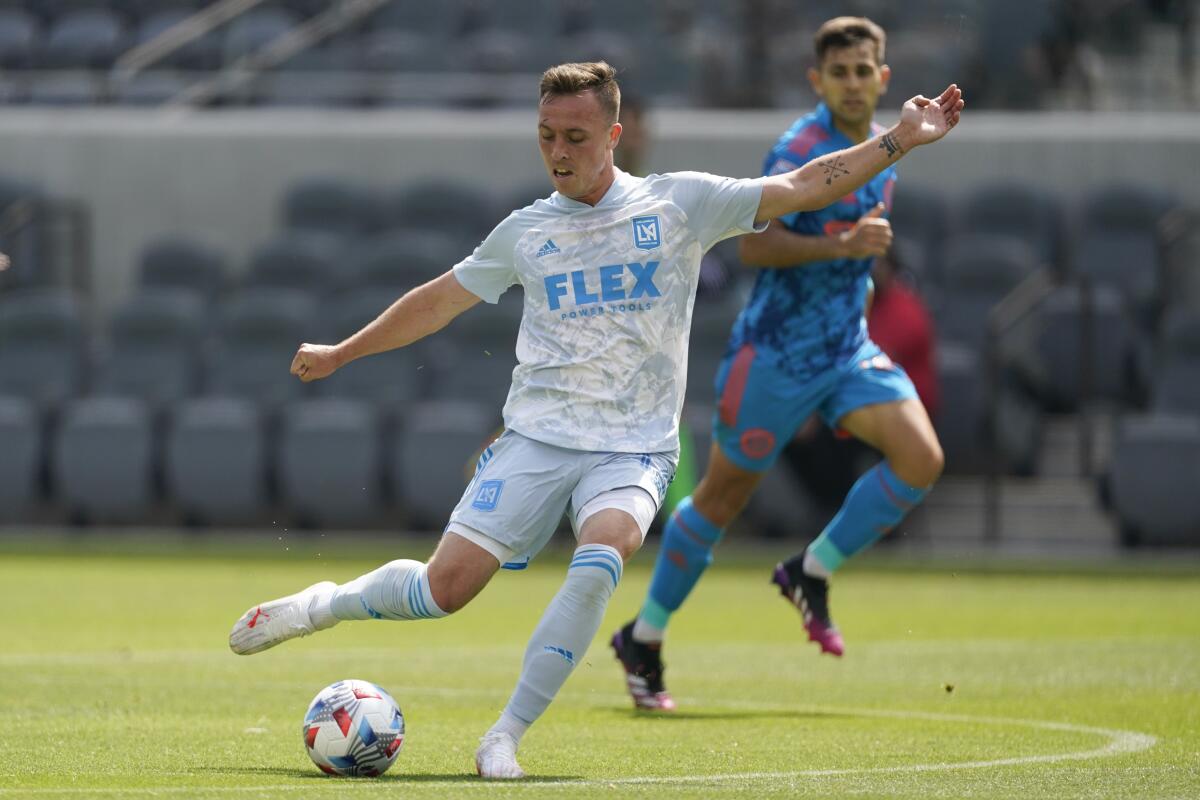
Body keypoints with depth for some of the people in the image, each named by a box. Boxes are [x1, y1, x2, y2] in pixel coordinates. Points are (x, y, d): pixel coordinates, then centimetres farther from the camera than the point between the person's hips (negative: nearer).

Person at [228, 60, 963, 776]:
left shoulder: (680, 202, 2)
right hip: (536, 438, 2)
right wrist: (341, 353, 27)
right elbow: (442, 298, 23)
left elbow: (803, 189, 0)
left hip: (634, 448, -1)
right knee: (445, 587, -10)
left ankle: (505, 739, -24)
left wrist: (898, 141, -9)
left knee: (602, 557, -32)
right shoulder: (526, 232, 8)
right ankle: (325, 604, 22)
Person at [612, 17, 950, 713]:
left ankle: (811, 574, 4)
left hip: (849, 348, 7)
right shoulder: (802, 149, -17)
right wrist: (842, 245, -36)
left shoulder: (884, 149, 9)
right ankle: (644, 637, 20)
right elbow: (754, 244, -27)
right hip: (777, 350, -7)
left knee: (921, 458, -14)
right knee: (723, 496, 3)